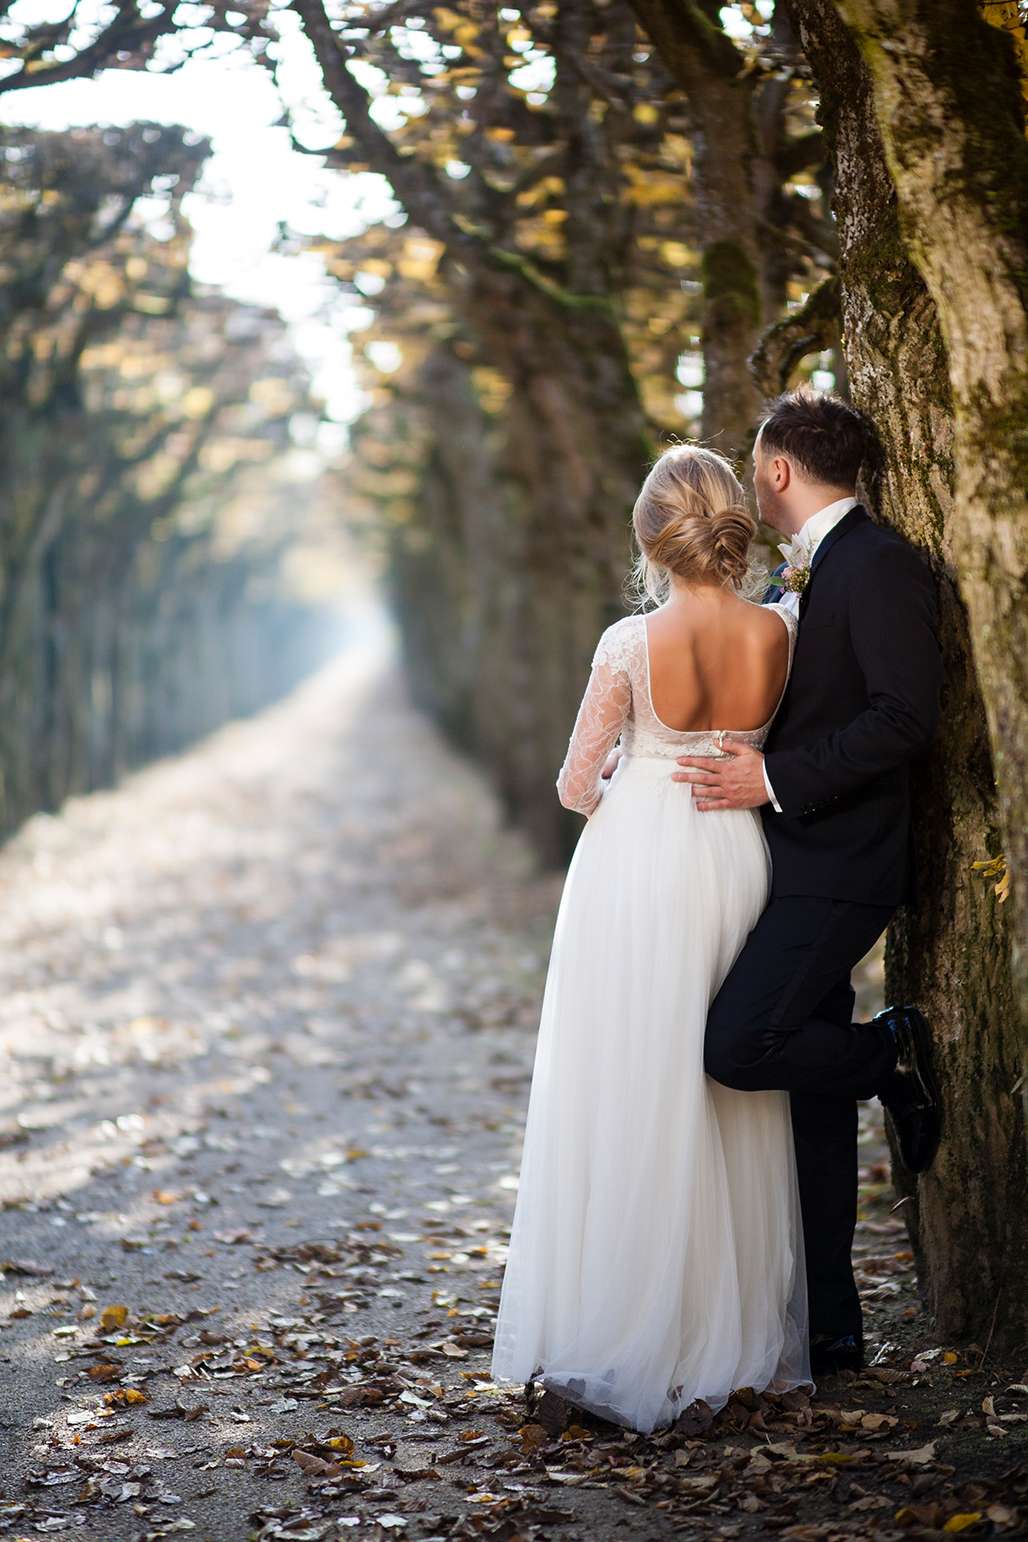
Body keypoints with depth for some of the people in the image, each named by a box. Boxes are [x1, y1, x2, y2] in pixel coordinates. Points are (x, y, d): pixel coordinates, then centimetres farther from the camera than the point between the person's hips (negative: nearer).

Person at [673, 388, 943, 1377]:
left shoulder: (879, 565, -11)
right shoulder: (796, 573, 19)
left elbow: (905, 718, -20)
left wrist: (776, 778, -20)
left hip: (836, 867, -9)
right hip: (789, 864, 9)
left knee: (737, 1046, -21)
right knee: (810, 1109, 9)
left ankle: (895, 1052, 5)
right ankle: (828, 1327, 15)